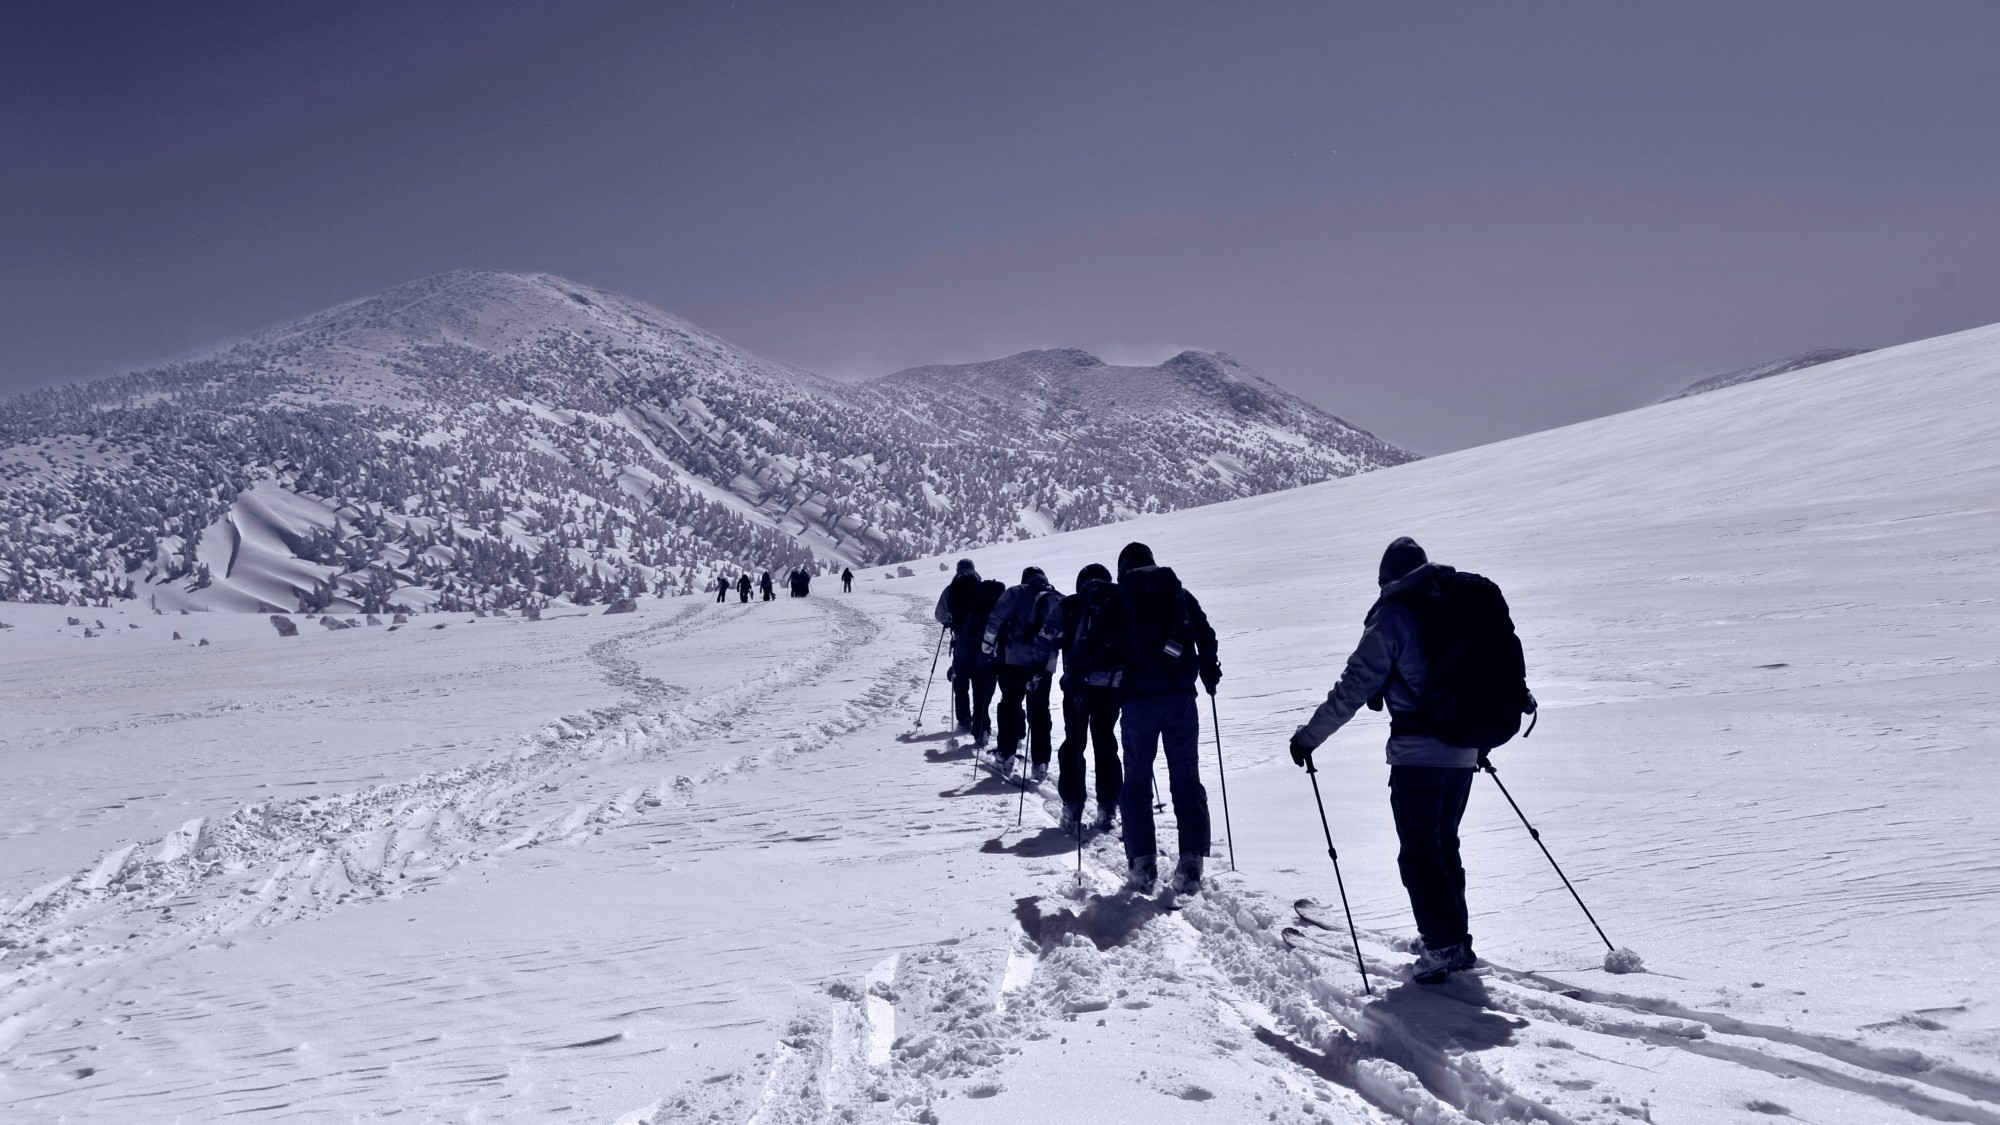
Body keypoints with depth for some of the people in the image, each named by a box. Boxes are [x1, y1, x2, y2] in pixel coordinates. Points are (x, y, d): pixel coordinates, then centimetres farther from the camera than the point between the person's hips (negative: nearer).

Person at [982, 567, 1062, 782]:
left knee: (1010, 706, 11)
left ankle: (1007, 756, 6)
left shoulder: (1016, 593, 5)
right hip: (1043, 664, 2)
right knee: (1039, 712, 8)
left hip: (1014, 660, -2)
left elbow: (997, 617, -7)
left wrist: (989, 641, 1)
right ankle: (1040, 763, 3)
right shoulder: (1059, 601, 12)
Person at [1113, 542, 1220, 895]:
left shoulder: (1115, 601, 4)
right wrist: (1210, 673, 20)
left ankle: (1143, 865, 3)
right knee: (1187, 779, 6)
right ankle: (1191, 864, -3)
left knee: (1137, 782, 9)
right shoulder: (1178, 593, 10)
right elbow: (1206, 637, 7)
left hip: (1138, 701, -1)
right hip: (1180, 697, 2)